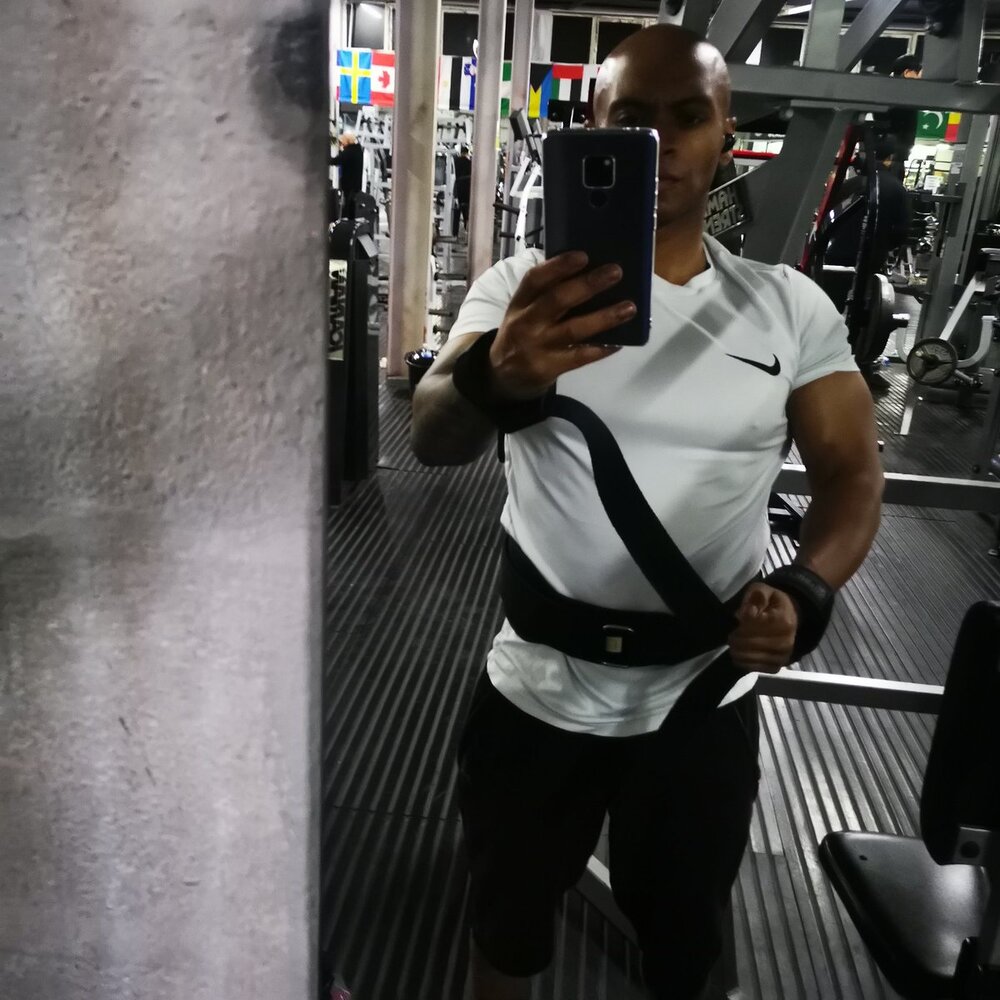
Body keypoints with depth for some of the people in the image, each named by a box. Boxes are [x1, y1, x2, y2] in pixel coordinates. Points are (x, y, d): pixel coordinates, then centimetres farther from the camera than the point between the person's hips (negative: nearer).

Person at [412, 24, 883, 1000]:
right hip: (539, 689, -1)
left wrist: (805, 591, -20)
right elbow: (432, 439, -24)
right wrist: (496, 378, -48)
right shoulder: (525, 285, -10)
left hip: (706, 697, 2)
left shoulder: (791, 306, -3)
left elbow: (852, 470, 1)